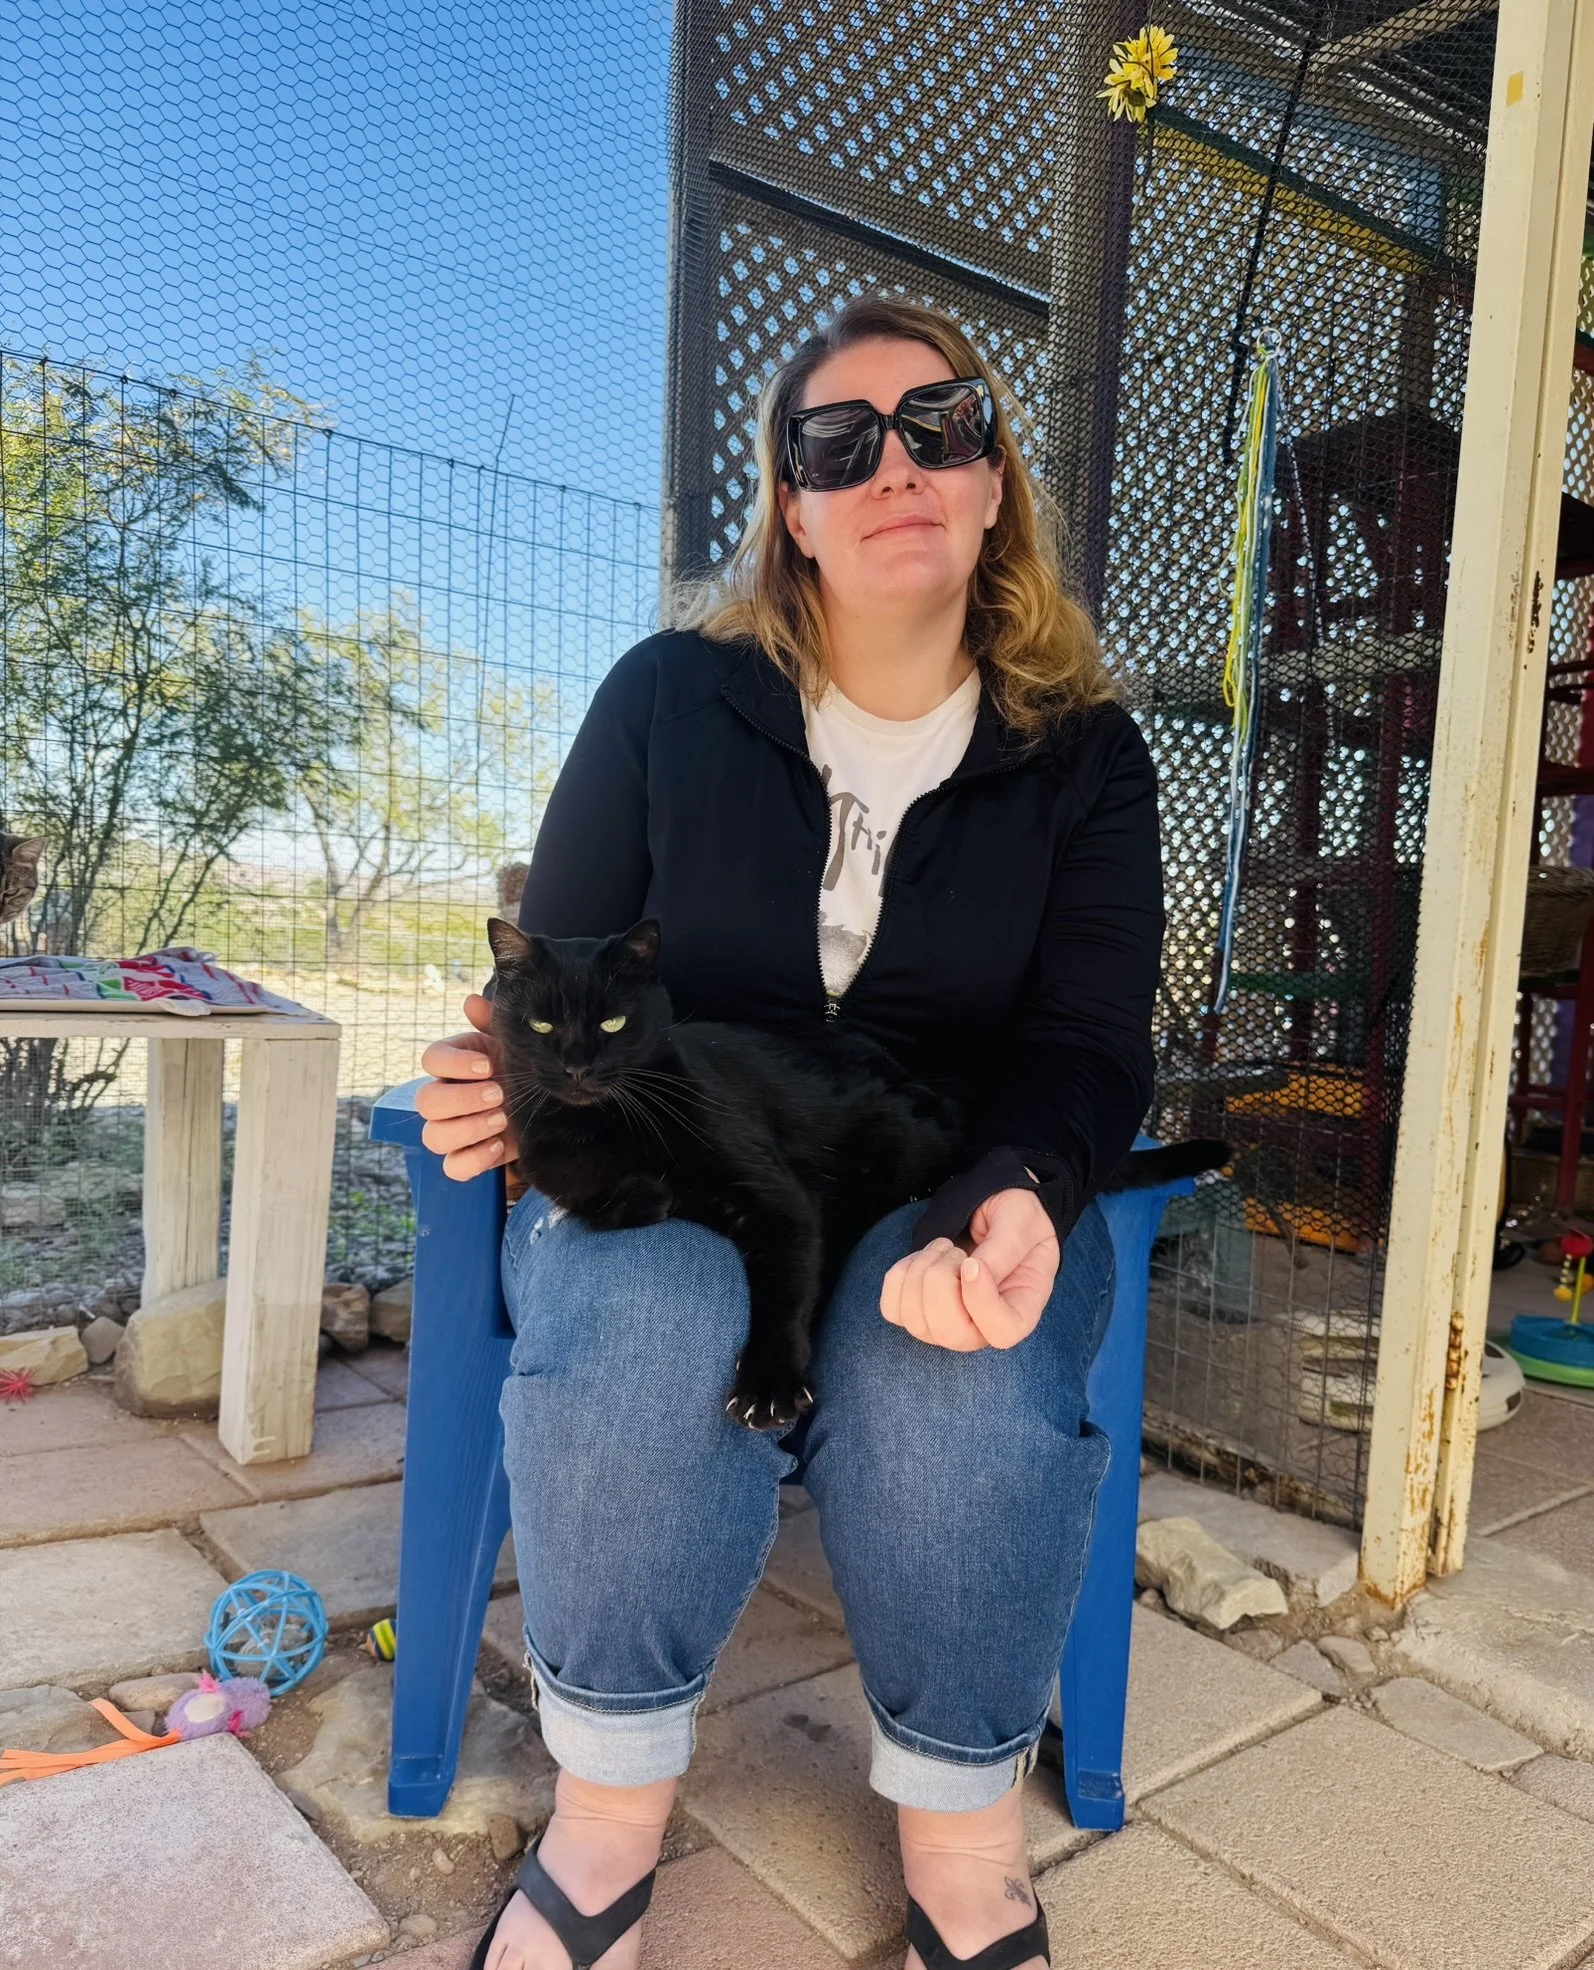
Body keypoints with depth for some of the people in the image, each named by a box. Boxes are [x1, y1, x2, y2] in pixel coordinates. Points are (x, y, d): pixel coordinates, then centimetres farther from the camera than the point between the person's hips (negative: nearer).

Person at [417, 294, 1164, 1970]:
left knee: (951, 1374, -31)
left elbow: (1089, 1047, -3)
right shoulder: (670, 699, 2)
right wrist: (505, 1070, -18)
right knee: (645, 1326, -32)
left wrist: (1018, 1195, -25)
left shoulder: (1082, 753, 3)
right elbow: (553, 975, 6)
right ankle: (606, 1819, -8)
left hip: (950, 1193, 1)